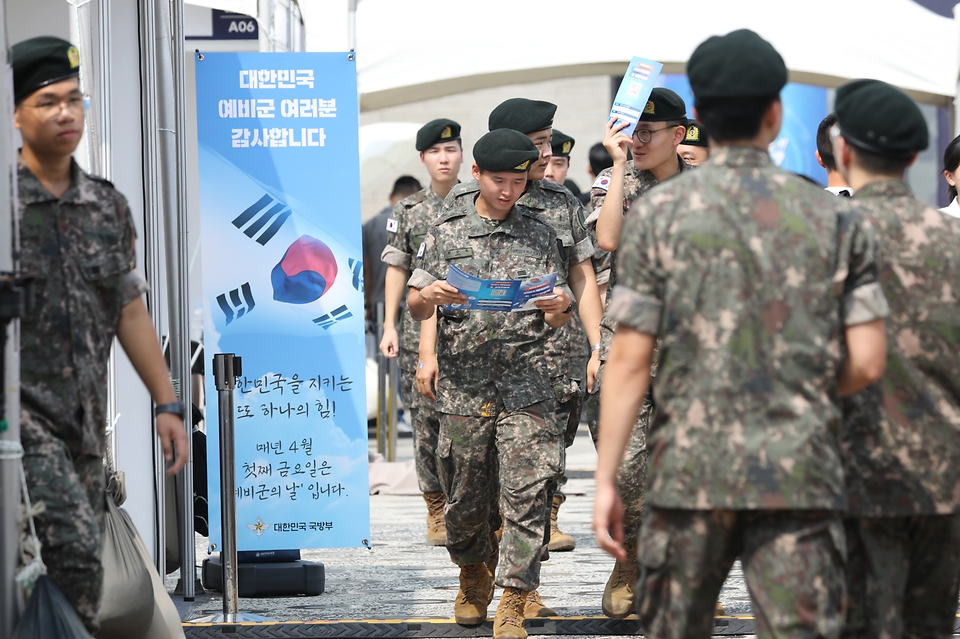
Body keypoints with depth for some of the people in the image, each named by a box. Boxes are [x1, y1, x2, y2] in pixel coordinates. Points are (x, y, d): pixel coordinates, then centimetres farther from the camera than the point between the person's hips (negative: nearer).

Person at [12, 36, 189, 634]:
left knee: (80, 562, 7)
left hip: (86, 420, 6)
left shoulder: (109, 207, 12)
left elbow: (131, 313, 17)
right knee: (75, 551, -20)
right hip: (23, 408, -6)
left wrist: (168, 405, 13)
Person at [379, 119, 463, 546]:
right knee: (427, 422, -1)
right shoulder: (408, 211, 9)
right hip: (422, 327, 1)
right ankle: (437, 512, 7)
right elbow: (396, 270, 10)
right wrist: (390, 326, 2)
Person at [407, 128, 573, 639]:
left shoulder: (540, 233, 10)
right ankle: (474, 576, 34)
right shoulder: (447, 229, 8)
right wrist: (430, 296, -16)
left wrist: (560, 307, -13)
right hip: (462, 382, 1)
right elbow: (415, 309, 7)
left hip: (526, 382, 0)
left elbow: (555, 319, 10)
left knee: (526, 493, -10)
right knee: (464, 495, 8)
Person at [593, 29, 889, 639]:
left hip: (689, 471, 0)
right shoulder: (837, 220, 3)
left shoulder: (658, 213, -1)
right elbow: (867, 363, -1)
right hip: (801, 475, 0)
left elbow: (630, 361, -4)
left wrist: (606, 481, 0)